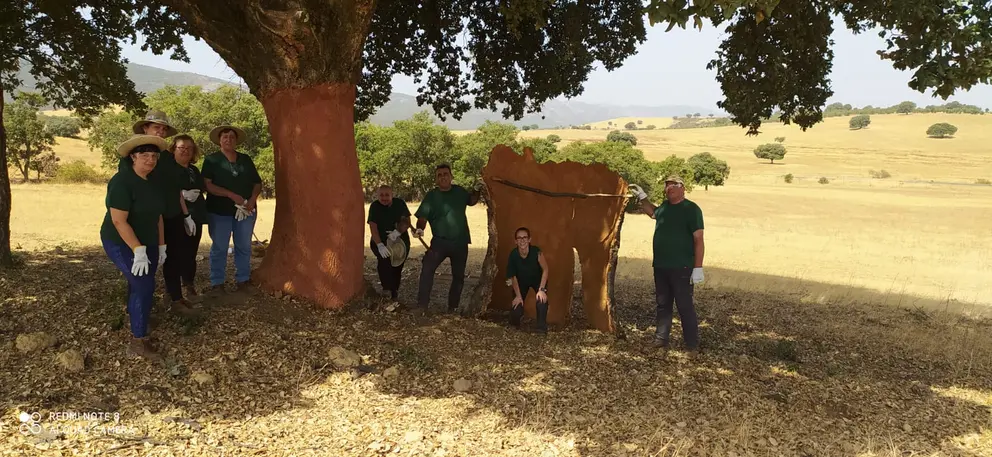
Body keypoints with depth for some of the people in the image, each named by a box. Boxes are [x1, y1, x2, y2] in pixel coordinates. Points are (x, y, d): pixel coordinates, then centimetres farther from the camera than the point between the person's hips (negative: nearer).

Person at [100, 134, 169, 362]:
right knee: (144, 285, -17)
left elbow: (157, 215, 12)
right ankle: (139, 341, -10)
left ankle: (132, 315, 48)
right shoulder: (122, 181, -22)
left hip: (147, 243, 8)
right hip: (122, 243, -8)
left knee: (139, 283, 19)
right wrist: (138, 250, -30)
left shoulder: (152, 183, 4)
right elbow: (118, 220, -26)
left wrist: (161, 245, 12)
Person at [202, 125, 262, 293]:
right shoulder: (212, 160, -1)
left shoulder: (246, 159, 10)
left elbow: (257, 183, 11)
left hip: (246, 211, 3)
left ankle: (243, 279, 20)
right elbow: (207, 185, -12)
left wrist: (253, 199, -8)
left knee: (244, 247, 8)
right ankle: (217, 282, 10)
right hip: (219, 211, -3)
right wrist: (232, 195, -20)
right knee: (219, 248, 2)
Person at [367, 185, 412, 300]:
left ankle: (394, 291, 14)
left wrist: (398, 232, -30)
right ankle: (388, 287, -12)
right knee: (385, 260, -25)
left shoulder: (400, 203, -5)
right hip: (380, 240, -1)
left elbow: (406, 221, -9)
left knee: (397, 265, -6)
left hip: (400, 240, 1)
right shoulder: (374, 206, -8)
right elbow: (373, 226, -17)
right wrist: (379, 245, -30)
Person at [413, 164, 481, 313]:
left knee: (458, 276, 12)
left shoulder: (459, 191, 5)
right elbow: (423, 217, -11)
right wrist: (420, 229, -30)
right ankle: (422, 305, -21)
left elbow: (471, 201, 24)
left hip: (460, 242, 4)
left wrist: (476, 190, 7)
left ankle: (453, 307, 27)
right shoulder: (432, 196, -5)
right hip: (440, 241, -4)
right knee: (427, 268, -24)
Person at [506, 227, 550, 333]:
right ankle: (515, 326, 30)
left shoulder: (537, 252, -34)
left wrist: (542, 289, -24)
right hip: (521, 281, 1)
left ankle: (542, 328, -6)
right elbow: (513, 276, -15)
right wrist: (518, 295, -13)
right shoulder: (513, 255, -29)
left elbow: (545, 270, -19)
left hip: (538, 279, -1)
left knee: (542, 300, -27)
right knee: (516, 306, -7)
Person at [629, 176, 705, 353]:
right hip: (660, 266, 7)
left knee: (685, 306, -2)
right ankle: (660, 340, 22)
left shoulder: (691, 209, -10)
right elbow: (653, 213, 35)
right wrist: (642, 197, 22)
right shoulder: (664, 207, 10)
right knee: (663, 305, 13)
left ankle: (692, 345, 6)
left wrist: (698, 268, -18)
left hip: (681, 267, -7)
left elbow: (698, 240, -13)